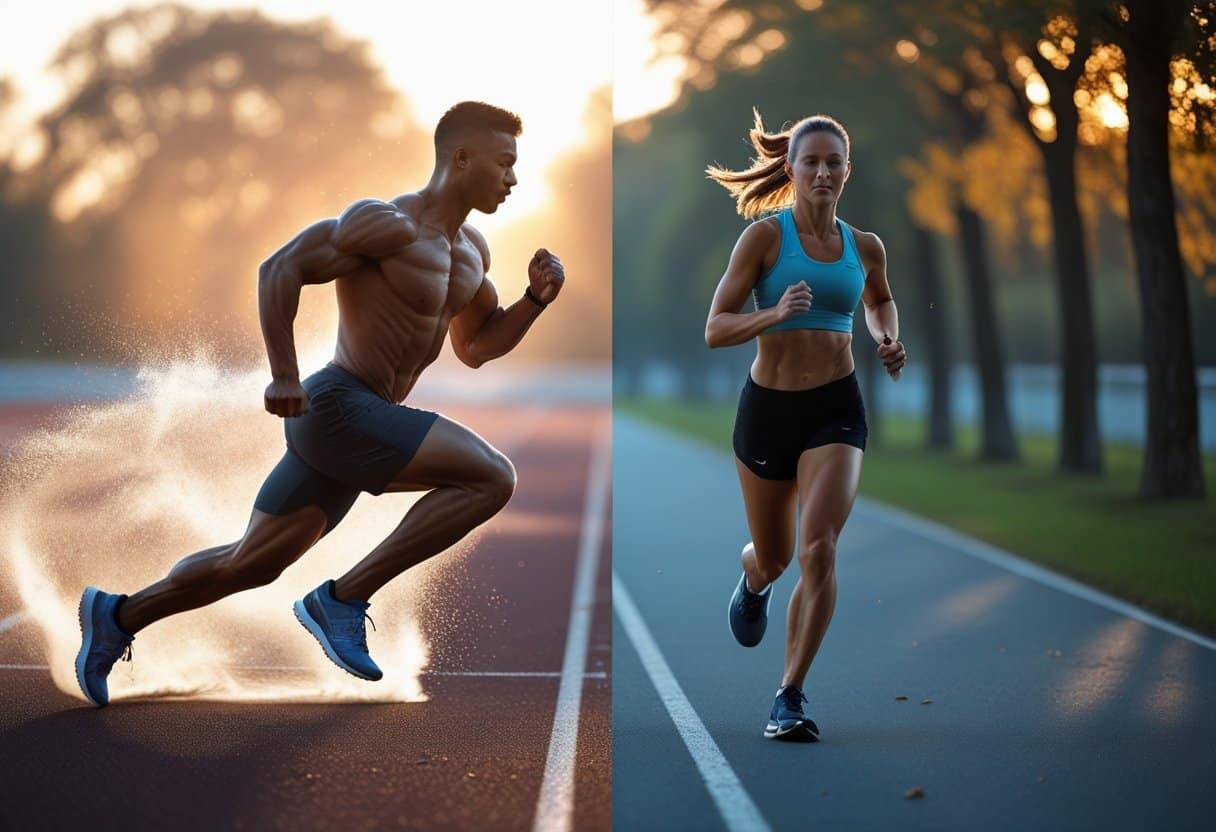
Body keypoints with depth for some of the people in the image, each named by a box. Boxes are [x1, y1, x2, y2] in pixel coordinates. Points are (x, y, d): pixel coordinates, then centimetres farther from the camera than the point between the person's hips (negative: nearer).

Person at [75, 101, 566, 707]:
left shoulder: (471, 249, 15)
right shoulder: (390, 224, -14)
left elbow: (475, 348, 24)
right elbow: (280, 269, -16)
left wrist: (536, 298, 8)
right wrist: (284, 377, -19)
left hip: (355, 426, 10)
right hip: (336, 410, -10)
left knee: (249, 565, 17)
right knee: (492, 477, -21)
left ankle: (118, 617, 31)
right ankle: (344, 598, -15)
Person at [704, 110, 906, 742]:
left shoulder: (865, 247, 5)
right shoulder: (765, 236, -6)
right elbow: (715, 329, -10)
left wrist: (888, 340, 8)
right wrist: (775, 313, -27)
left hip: (835, 409, 1)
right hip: (768, 406, -1)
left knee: (819, 550, -19)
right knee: (773, 558, 15)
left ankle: (790, 697, -11)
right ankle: (753, 583, 55)